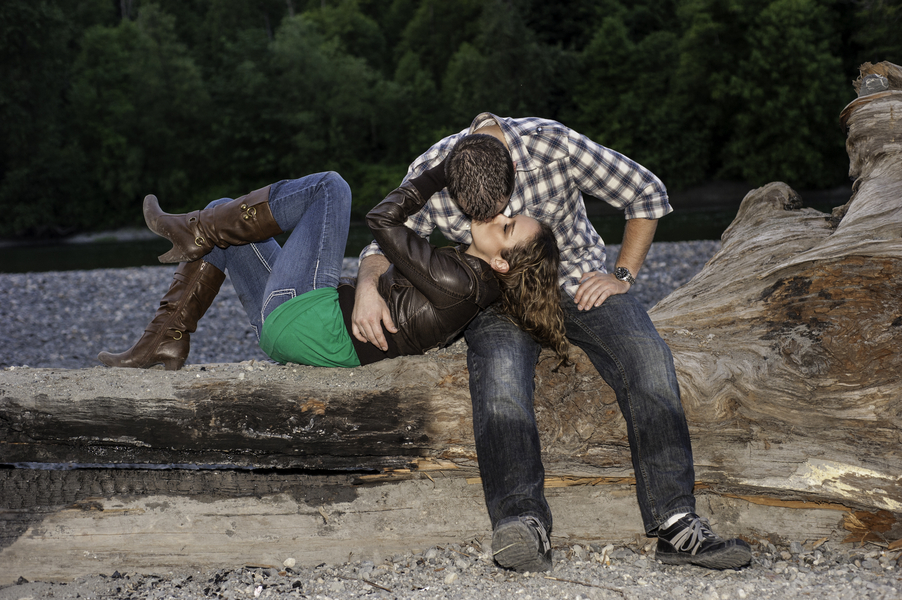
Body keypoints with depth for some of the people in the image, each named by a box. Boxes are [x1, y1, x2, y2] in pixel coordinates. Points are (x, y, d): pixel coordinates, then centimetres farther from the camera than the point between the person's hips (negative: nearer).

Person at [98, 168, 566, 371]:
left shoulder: (458, 282, -21)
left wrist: (447, 172, -7)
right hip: (293, 321, 9)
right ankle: (166, 342, 9)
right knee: (222, 220, 15)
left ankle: (192, 233, 3)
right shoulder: (466, 271, 7)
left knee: (329, 187, -9)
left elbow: (383, 220, -17)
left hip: (302, 321, -9)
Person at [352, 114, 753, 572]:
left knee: (647, 357, -29)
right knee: (499, 371, -35)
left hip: (579, 281, 0)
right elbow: (385, 240, 0)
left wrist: (623, 276, -10)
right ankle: (524, 524, -46)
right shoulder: (428, 175, -17)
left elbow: (648, 194, -9)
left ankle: (675, 524, -32)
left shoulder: (553, 144, -23)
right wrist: (366, 287, -22)